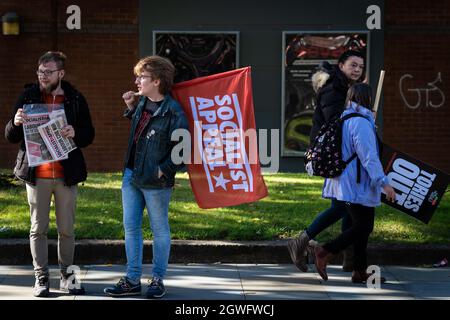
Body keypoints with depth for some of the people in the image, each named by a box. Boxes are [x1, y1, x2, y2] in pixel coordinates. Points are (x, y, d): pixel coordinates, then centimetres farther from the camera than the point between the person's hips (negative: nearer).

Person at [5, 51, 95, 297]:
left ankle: (67, 276, 17)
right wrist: (16, 123, -18)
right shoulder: (28, 97, 3)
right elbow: (11, 137, 4)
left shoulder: (75, 99, 4)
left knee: (67, 229, 7)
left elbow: (89, 135, 5)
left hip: (66, 175, 0)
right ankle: (41, 278, 11)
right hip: (36, 174, 0)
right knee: (38, 229, 4)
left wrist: (75, 133, -17)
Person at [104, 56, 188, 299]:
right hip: (131, 176, 8)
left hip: (155, 182, -8)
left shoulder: (173, 112, -15)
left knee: (159, 230, 6)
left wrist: (162, 171, -16)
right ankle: (133, 280, 18)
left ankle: (158, 280, 17)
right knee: (130, 227, 10)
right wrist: (131, 107, 14)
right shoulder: (141, 103, 8)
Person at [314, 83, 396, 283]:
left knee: (362, 227, 13)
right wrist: (384, 183, -21)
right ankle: (325, 252, -7)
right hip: (359, 186, -10)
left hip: (346, 182, 10)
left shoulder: (343, 120, 12)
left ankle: (360, 271, 14)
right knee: (362, 227, -4)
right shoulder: (361, 123, -16)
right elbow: (369, 157, -21)